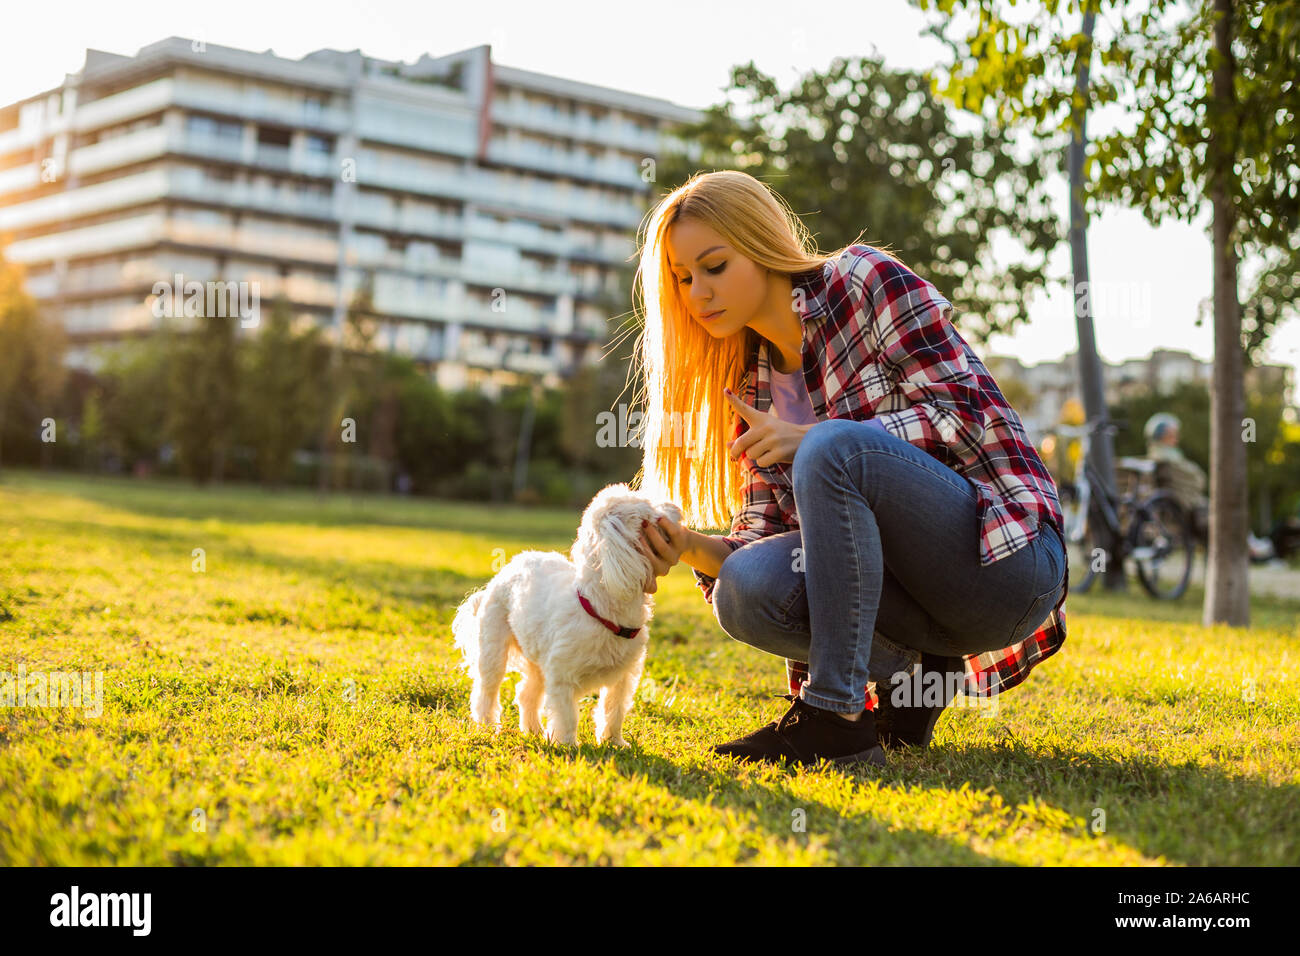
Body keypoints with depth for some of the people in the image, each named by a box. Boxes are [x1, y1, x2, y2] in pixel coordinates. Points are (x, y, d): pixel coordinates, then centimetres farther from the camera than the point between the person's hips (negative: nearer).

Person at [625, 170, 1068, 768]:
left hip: (1007, 562, -5)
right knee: (744, 589, -24)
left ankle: (836, 716, -26)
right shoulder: (755, 384, 12)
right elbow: (766, 534, 6)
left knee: (835, 448, -31)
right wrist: (695, 548, -15)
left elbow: (972, 414, -13)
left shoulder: (867, 281, -4)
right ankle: (916, 671, -2)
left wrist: (813, 440, -20)